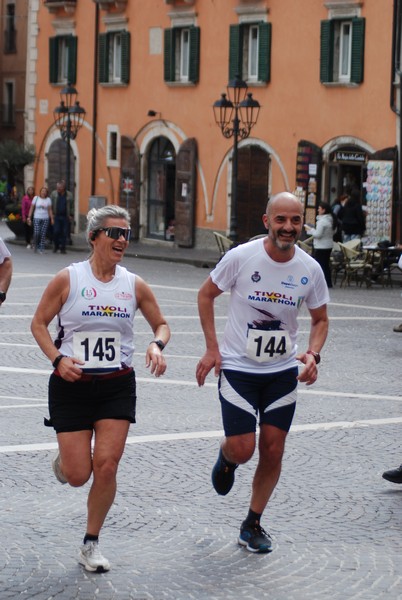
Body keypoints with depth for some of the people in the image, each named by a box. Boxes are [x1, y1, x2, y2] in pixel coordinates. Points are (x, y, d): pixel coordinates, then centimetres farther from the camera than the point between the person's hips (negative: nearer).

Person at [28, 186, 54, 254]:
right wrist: (29, 217, 1)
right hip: (37, 218, -1)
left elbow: (50, 210, 8)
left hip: (45, 219, 1)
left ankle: (41, 249, 2)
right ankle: (36, 246, 14)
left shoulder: (48, 199, 6)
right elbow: (31, 208, 6)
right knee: (36, 233, -9)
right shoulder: (36, 198, 4)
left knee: (43, 234, -4)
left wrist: (52, 218, 2)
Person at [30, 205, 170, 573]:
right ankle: (64, 460, 36)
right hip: (72, 385, -2)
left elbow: (161, 324, 14)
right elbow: (39, 324, 2)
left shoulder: (135, 285, 1)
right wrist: (57, 359, -13)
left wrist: (157, 345, -8)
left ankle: (91, 545, 10)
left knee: (106, 467, -8)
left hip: (117, 387, 2)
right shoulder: (68, 279, -6)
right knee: (77, 476, -3)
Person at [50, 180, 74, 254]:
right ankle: (56, 246, 15)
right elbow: (51, 205, 6)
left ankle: (62, 248, 9)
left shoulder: (69, 195, 3)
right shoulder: (54, 194, 3)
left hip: (65, 217, 0)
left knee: (64, 233, 1)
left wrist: (71, 215, 4)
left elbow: (72, 206, 9)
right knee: (56, 232, -6)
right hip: (56, 216, 0)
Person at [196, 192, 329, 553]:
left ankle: (253, 525, 22)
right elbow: (206, 295, 1)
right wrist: (212, 348, -6)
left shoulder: (310, 269, -6)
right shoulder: (241, 257, -14)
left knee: (273, 450, 3)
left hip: (283, 373, 3)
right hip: (238, 369, -3)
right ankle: (226, 458, 30)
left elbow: (320, 319, 9)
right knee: (242, 449, -9)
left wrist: (313, 354, -11)